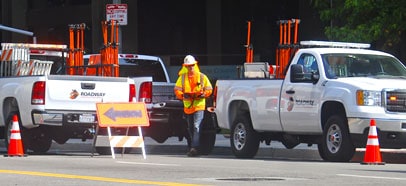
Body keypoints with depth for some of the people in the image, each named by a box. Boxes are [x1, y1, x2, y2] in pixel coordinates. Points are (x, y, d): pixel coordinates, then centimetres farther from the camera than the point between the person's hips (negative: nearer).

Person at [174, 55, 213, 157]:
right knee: (190, 128, 13)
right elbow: (177, 90, 3)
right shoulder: (182, 77, 7)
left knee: (196, 126, -19)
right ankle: (194, 147, 25)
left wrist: (202, 94, -15)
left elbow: (209, 89, 6)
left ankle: (194, 148, -26)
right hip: (187, 106, 4)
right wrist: (183, 95, -18)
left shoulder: (202, 77, 1)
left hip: (199, 106, -4)